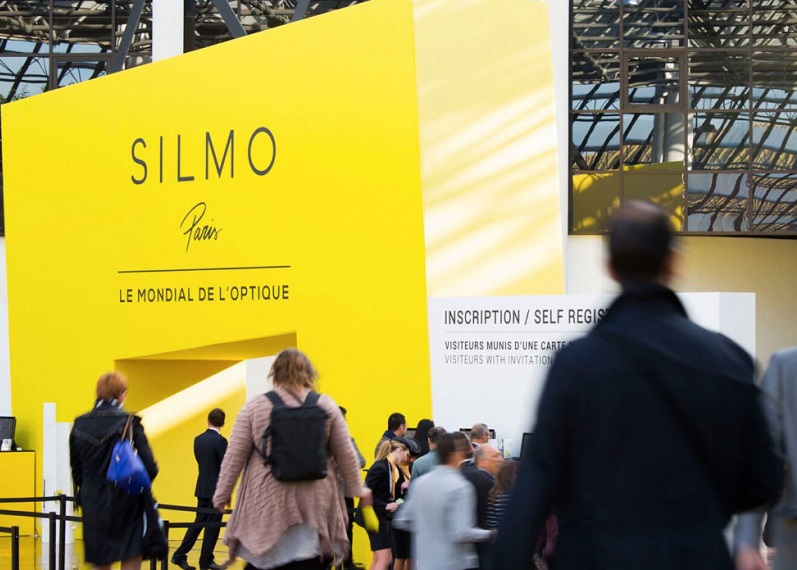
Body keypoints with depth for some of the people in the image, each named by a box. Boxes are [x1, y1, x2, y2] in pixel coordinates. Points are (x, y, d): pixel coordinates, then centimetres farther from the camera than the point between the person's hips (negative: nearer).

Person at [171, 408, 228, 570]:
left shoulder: (198, 439, 6)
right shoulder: (220, 441, -15)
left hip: (202, 488, 7)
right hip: (216, 488, -7)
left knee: (199, 522, 14)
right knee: (213, 525, 2)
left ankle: (180, 555, 12)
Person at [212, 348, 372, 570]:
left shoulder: (254, 407, -1)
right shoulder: (326, 406, 2)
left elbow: (235, 456, 2)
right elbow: (345, 454, 6)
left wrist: (222, 493, 12)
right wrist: (356, 489, 18)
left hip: (266, 503, 0)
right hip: (314, 502, 0)